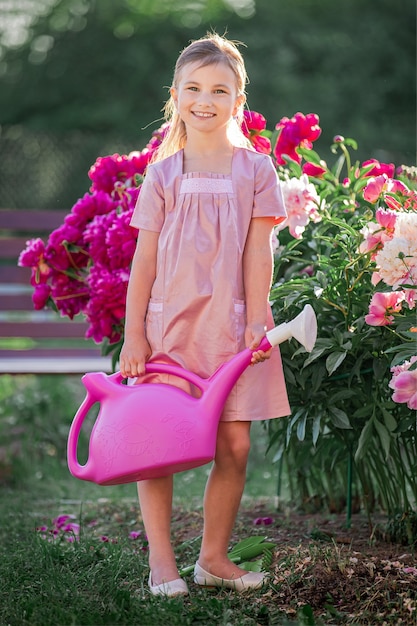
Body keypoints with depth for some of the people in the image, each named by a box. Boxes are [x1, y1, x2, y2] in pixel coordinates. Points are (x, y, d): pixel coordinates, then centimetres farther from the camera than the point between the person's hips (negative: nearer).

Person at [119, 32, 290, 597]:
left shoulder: (254, 169, 3)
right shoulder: (163, 174, 4)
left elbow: (258, 254, 1)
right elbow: (144, 258, 3)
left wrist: (255, 324, -5)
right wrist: (133, 334, 0)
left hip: (231, 325, 0)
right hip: (170, 323, 0)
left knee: (234, 447, 2)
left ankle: (214, 556, 17)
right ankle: (161, 561, 7)